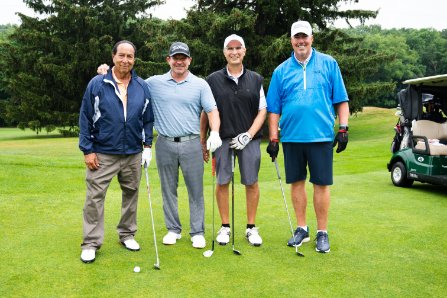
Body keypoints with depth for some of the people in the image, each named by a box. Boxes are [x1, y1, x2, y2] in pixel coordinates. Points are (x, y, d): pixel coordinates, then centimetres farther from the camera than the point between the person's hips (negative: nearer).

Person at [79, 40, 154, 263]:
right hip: (102, 153, -3)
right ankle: (91, 243, 8)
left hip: (133, 154, 3)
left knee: (131, 194, 12)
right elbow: (85, 118, -3)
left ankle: (127, 234, 28)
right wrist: (87, 150, -6)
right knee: (95, 197, -2)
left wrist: (147, 145, 4)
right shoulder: (97, 84, -4)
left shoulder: (142, 87, 4)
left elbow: (148, 119, 11)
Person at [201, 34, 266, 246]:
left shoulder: (256, 79, 8)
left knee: (251, 183, 2)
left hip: (248, 139, 1)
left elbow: (262, 110, 7)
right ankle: (225, 227, 18)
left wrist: (248, 134, -6)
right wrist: (203, 141, 5)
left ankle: (251, 228, 16)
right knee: (222, 182, 3)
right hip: (221, 139, 0)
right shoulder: (213, 80, 5)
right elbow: (206, 113, 8)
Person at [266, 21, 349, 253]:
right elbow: (273, 108, 7)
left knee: (321, 184, 1)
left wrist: (343, 129, -3)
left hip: (321, 136, -2)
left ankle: (322, 232, 14)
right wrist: (273, 138, 2)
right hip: (291, 137, 2)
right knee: (297, 183, 10)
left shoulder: (328, 64, 5)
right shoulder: (281, 71, 8)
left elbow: (341, 100, 5)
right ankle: (302, 229, 23)